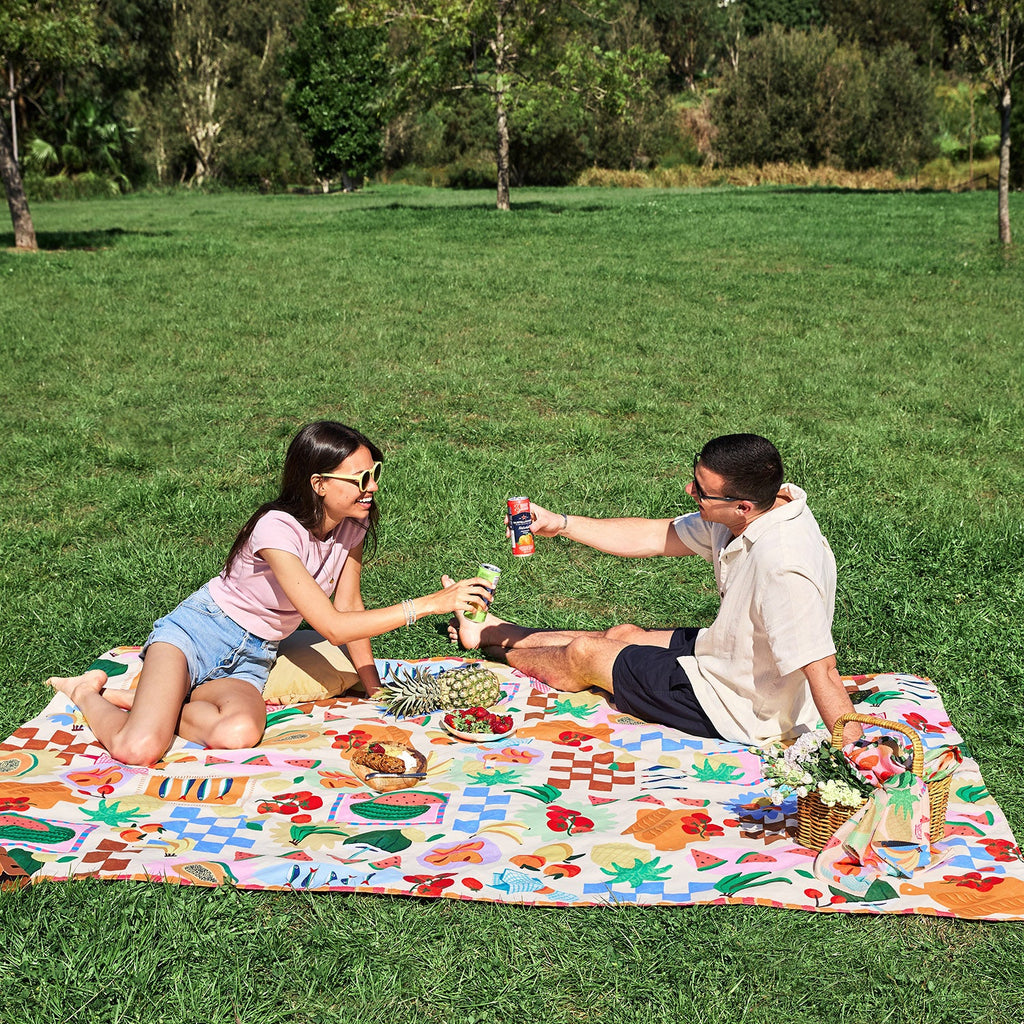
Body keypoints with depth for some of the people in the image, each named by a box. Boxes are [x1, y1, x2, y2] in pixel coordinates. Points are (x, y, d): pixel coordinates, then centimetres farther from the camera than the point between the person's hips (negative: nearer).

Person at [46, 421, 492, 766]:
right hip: (197, 631, -6)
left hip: (250, 659, 6)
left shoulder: (352, 523, -5)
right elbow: (334, 626, -30)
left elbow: (349, 604, 7)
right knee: (138, 750, -27)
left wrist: (373, 688, 4)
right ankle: (88, 692, 8)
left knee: (240, 735, -30)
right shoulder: (278, 529, -27)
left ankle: (145, 701, 0)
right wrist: (430, 603, -33)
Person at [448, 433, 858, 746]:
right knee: (623, 634, 23)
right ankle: (490, 631, 47)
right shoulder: (749, 511, -9)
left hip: (742, 712, -8)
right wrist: (561, 524, -2)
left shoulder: (782, 564, -37)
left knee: (583, 655, 6)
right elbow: (657, 536, 1)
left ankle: (495, 648, 38)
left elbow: (822, 670, -37)